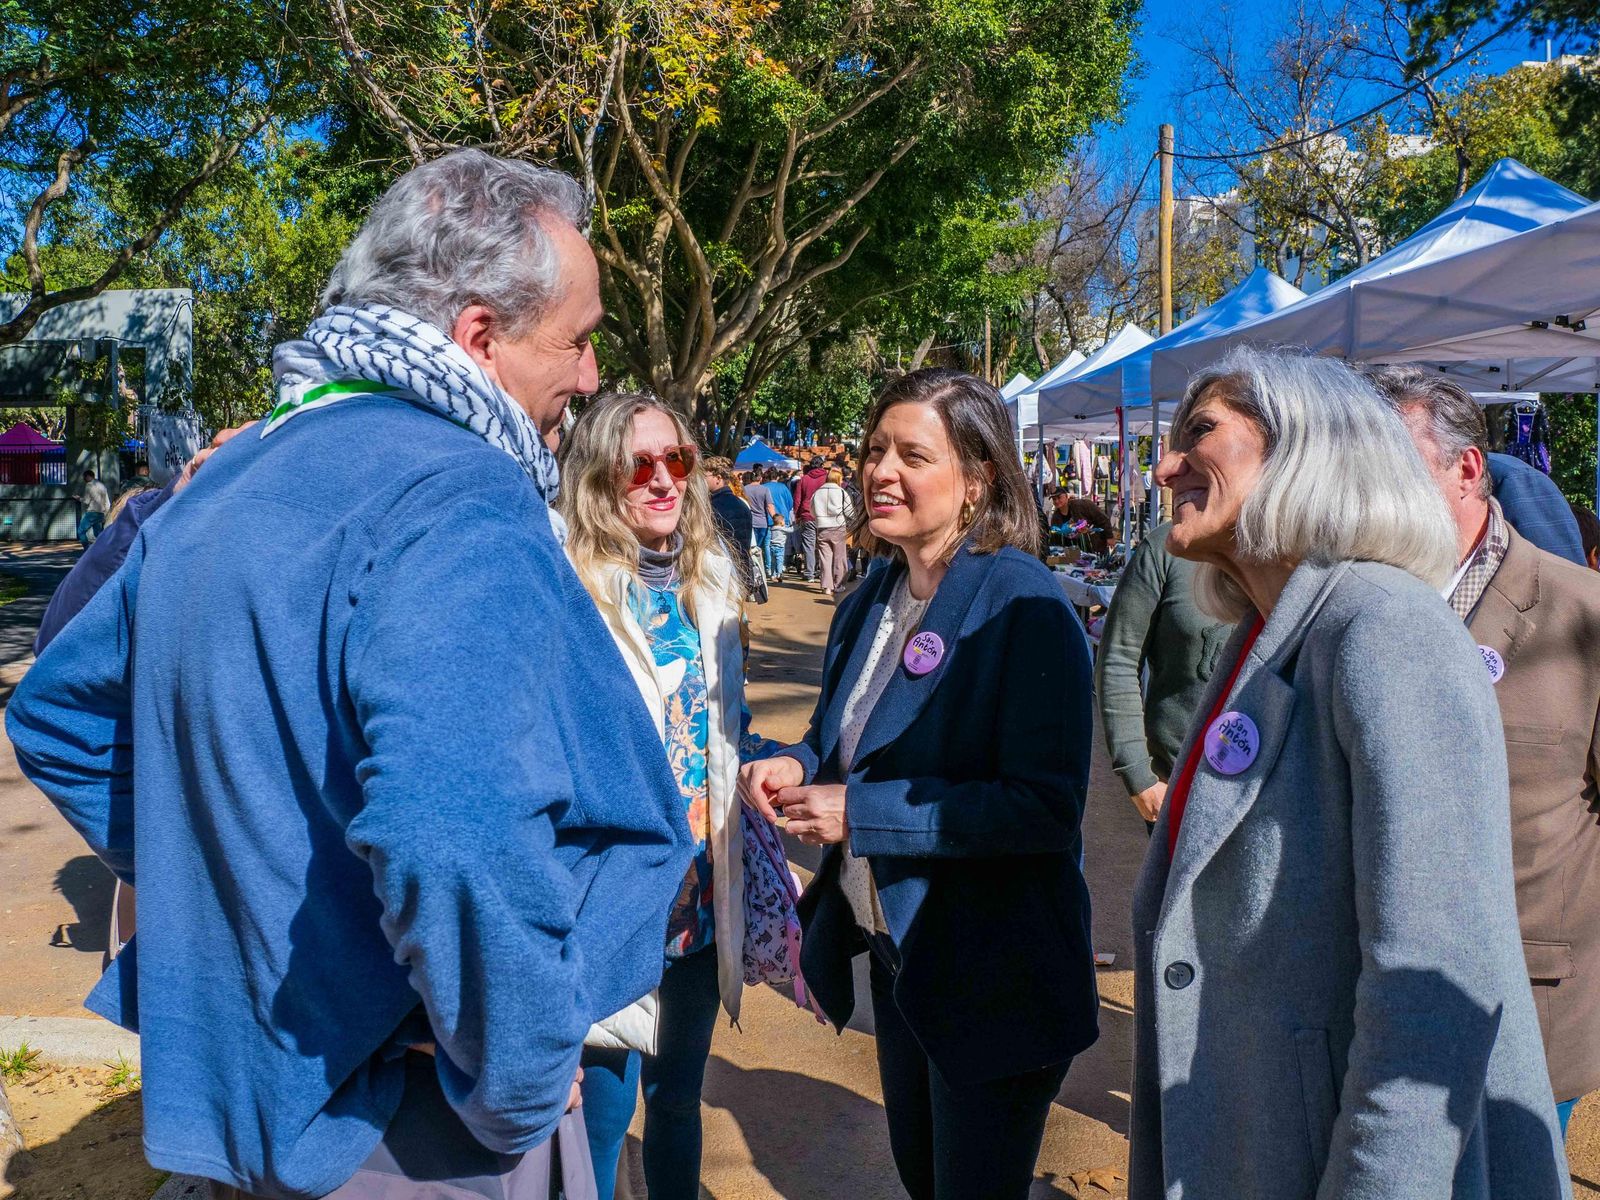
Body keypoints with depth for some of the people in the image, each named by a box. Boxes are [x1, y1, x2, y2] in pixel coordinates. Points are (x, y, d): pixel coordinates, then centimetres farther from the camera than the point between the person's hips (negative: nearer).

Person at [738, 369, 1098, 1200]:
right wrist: (798, 768, -8)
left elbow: (1047, 805, -26)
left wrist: (861, 812, -26)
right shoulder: (873, 599, 2)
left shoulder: (1024, 605, -21)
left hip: (993, 973, -7)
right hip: (896, 952, 7)